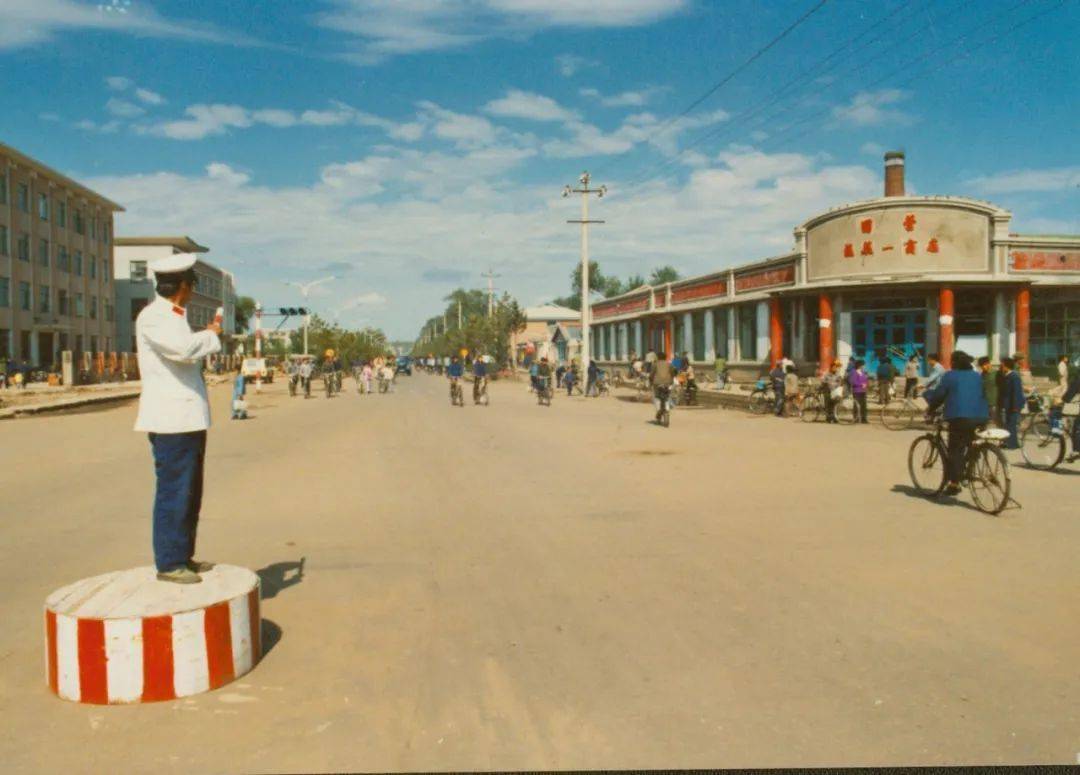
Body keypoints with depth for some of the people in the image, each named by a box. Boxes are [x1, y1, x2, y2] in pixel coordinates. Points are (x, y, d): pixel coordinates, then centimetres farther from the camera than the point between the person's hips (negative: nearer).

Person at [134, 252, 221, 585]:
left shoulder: (175, 316, 19)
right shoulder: (152, 317, -12)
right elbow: (183, 348, -28)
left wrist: (208, 336, 14)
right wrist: (212, 335, -11)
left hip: (190, 417, 10)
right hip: (170, 419, -10)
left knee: (190, 492, 15)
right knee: (173, 492, -4)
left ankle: (184, 556, 25)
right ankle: (168, 563, 4)